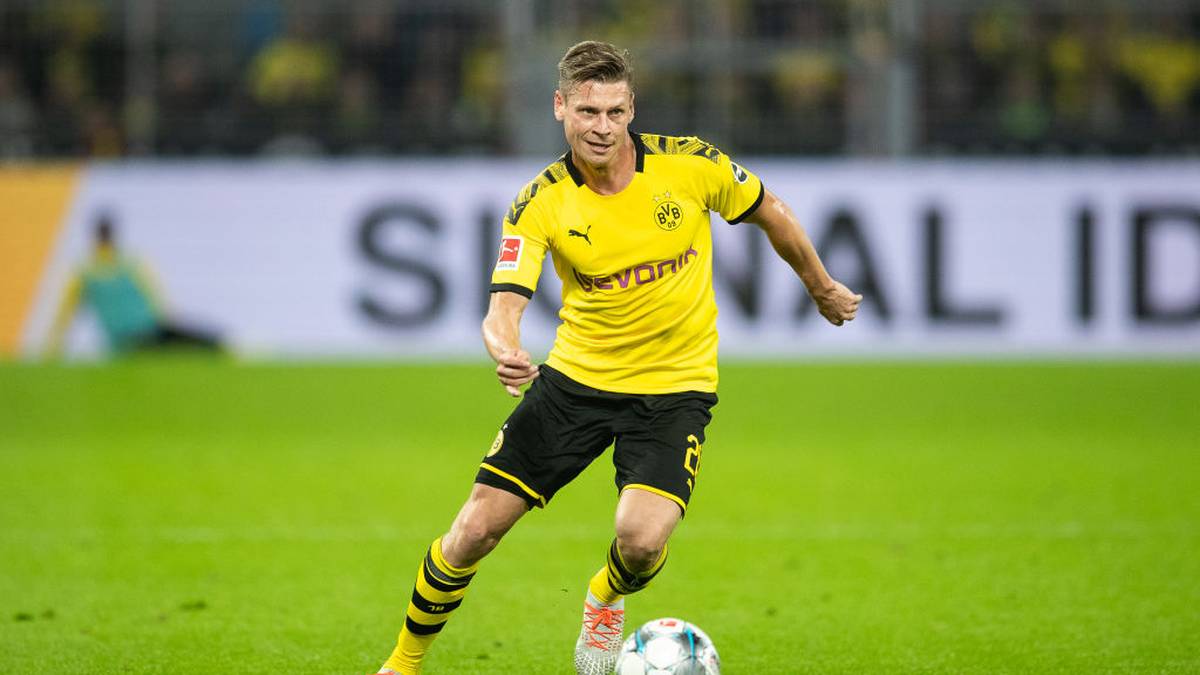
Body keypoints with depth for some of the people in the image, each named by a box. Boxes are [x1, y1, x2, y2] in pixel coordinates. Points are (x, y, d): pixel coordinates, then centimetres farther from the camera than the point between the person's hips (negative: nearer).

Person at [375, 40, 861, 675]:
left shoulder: (690, 164, -12)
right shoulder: (540, 203, -12)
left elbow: (770, 213, 7)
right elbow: (505, 302, -21)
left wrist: (823, 288, 19)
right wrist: (504, 349, -45)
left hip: (675, 384, -1)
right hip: (575, 377, 1)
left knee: (641, 539, -23)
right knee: (474, 531, -4)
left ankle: (607, 600, 16)